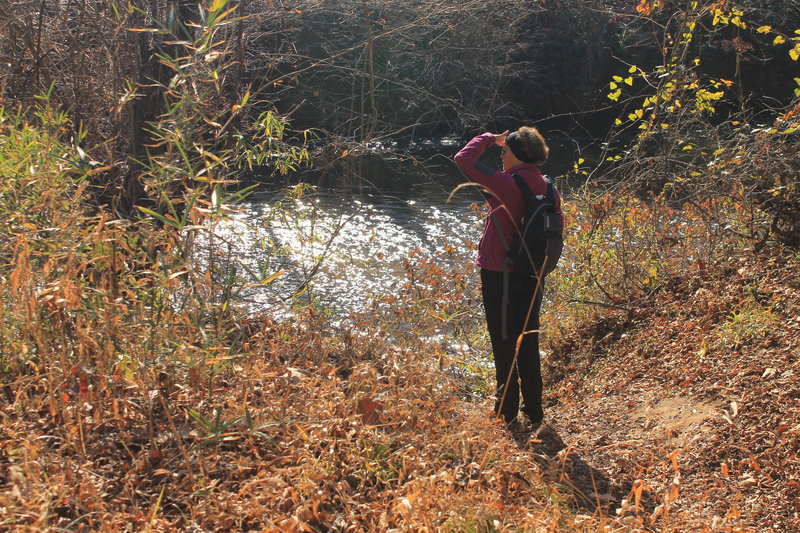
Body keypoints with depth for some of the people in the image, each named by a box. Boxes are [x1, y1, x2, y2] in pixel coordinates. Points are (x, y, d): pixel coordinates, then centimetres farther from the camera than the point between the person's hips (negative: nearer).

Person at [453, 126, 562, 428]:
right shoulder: (549, 189, 0)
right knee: (529, 343, 16)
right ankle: (534, 412, 25)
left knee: (504, 344, 6)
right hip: (533, 276, 7)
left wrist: (489, 138, -2)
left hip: (499, 275, -6)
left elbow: (463, 158, -17)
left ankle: (507, 412, 15)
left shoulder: (507, 184, -20)